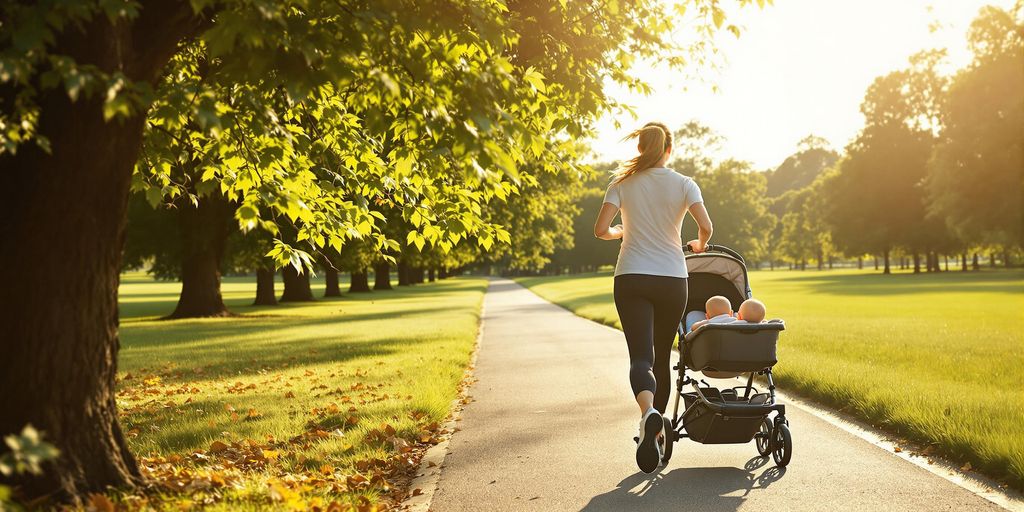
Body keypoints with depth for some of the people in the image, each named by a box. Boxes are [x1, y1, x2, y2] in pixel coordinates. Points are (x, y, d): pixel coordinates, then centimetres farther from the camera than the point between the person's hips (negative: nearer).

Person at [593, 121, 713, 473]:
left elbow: (601, 230, -6)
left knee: (641, 357, -10)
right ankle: (656, 429, 21)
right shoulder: (683, 184, 2)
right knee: (662, 357, 15)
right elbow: (706, 226, -9)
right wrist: (700, 245, 13)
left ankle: (649, 413, -39)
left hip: (631, 278, -1)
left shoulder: (623, 183, 3)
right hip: (672, 279, 1)